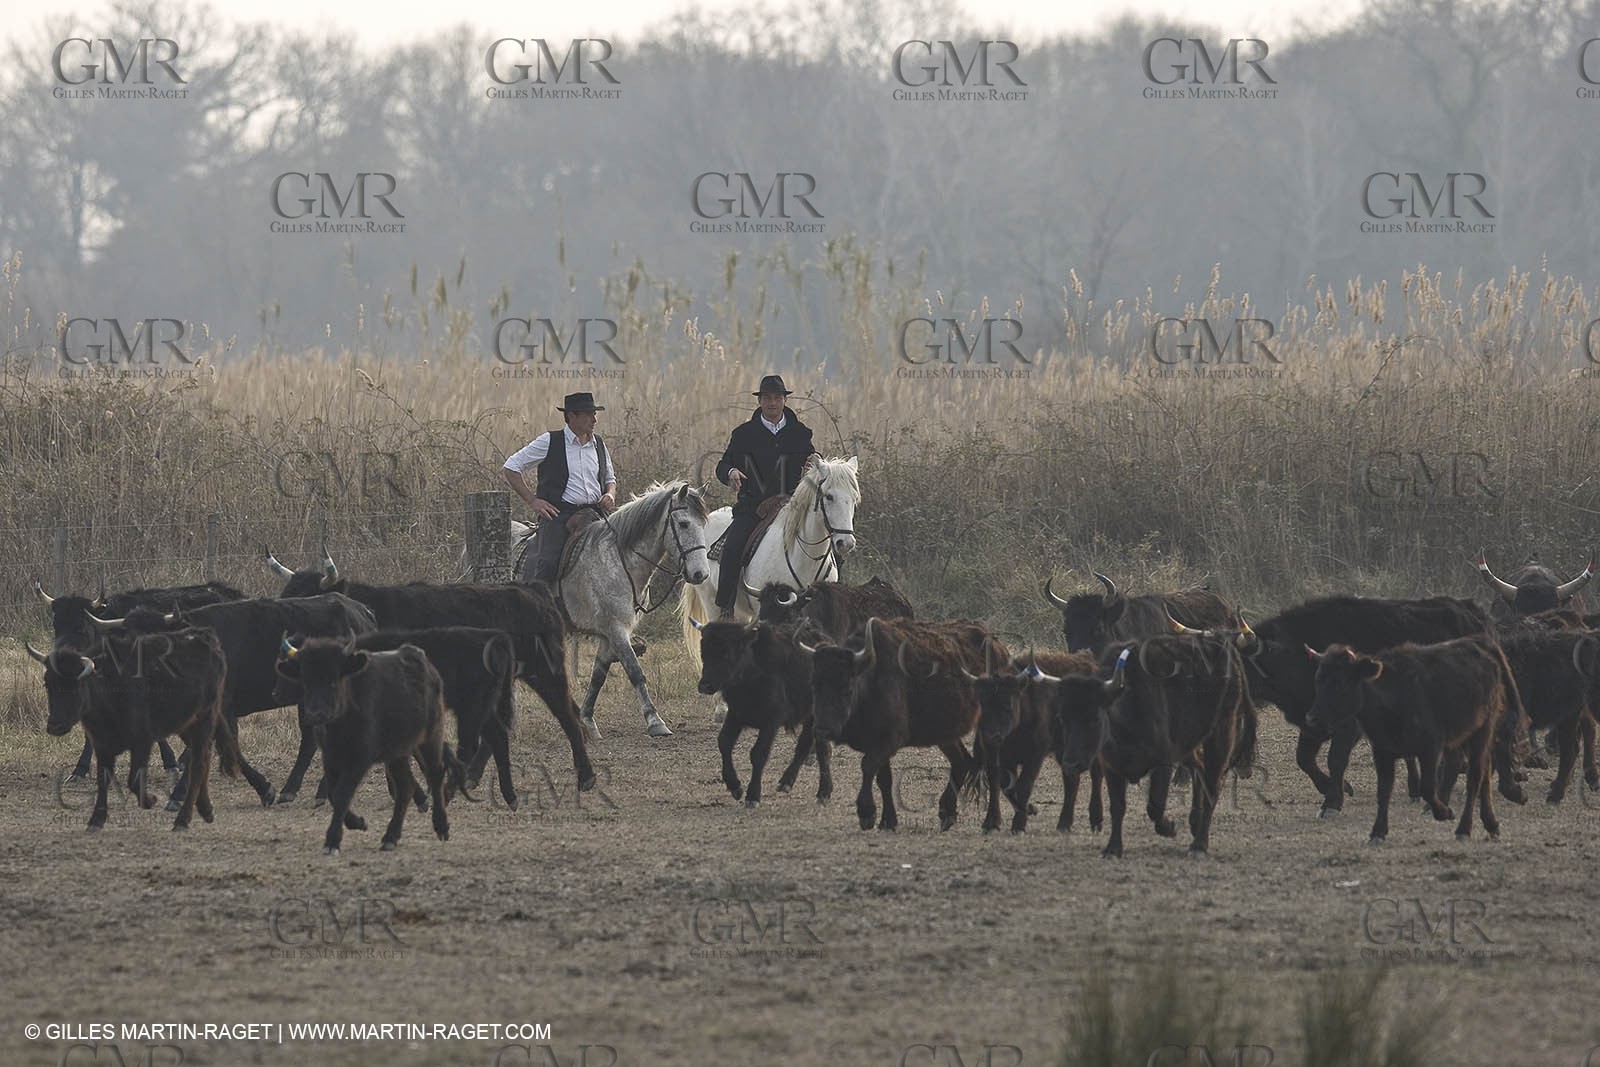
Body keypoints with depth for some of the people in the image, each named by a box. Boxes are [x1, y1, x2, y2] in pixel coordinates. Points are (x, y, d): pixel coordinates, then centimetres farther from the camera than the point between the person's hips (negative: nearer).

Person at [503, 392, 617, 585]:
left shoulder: (598, 444, 17)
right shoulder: (549, 442, 3)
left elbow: (610, 479, 33)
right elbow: (511, 468, 6)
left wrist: (610, 495, 8)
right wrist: (532, 501, -2)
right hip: (558, 515, -4)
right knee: (546, 562, -21)